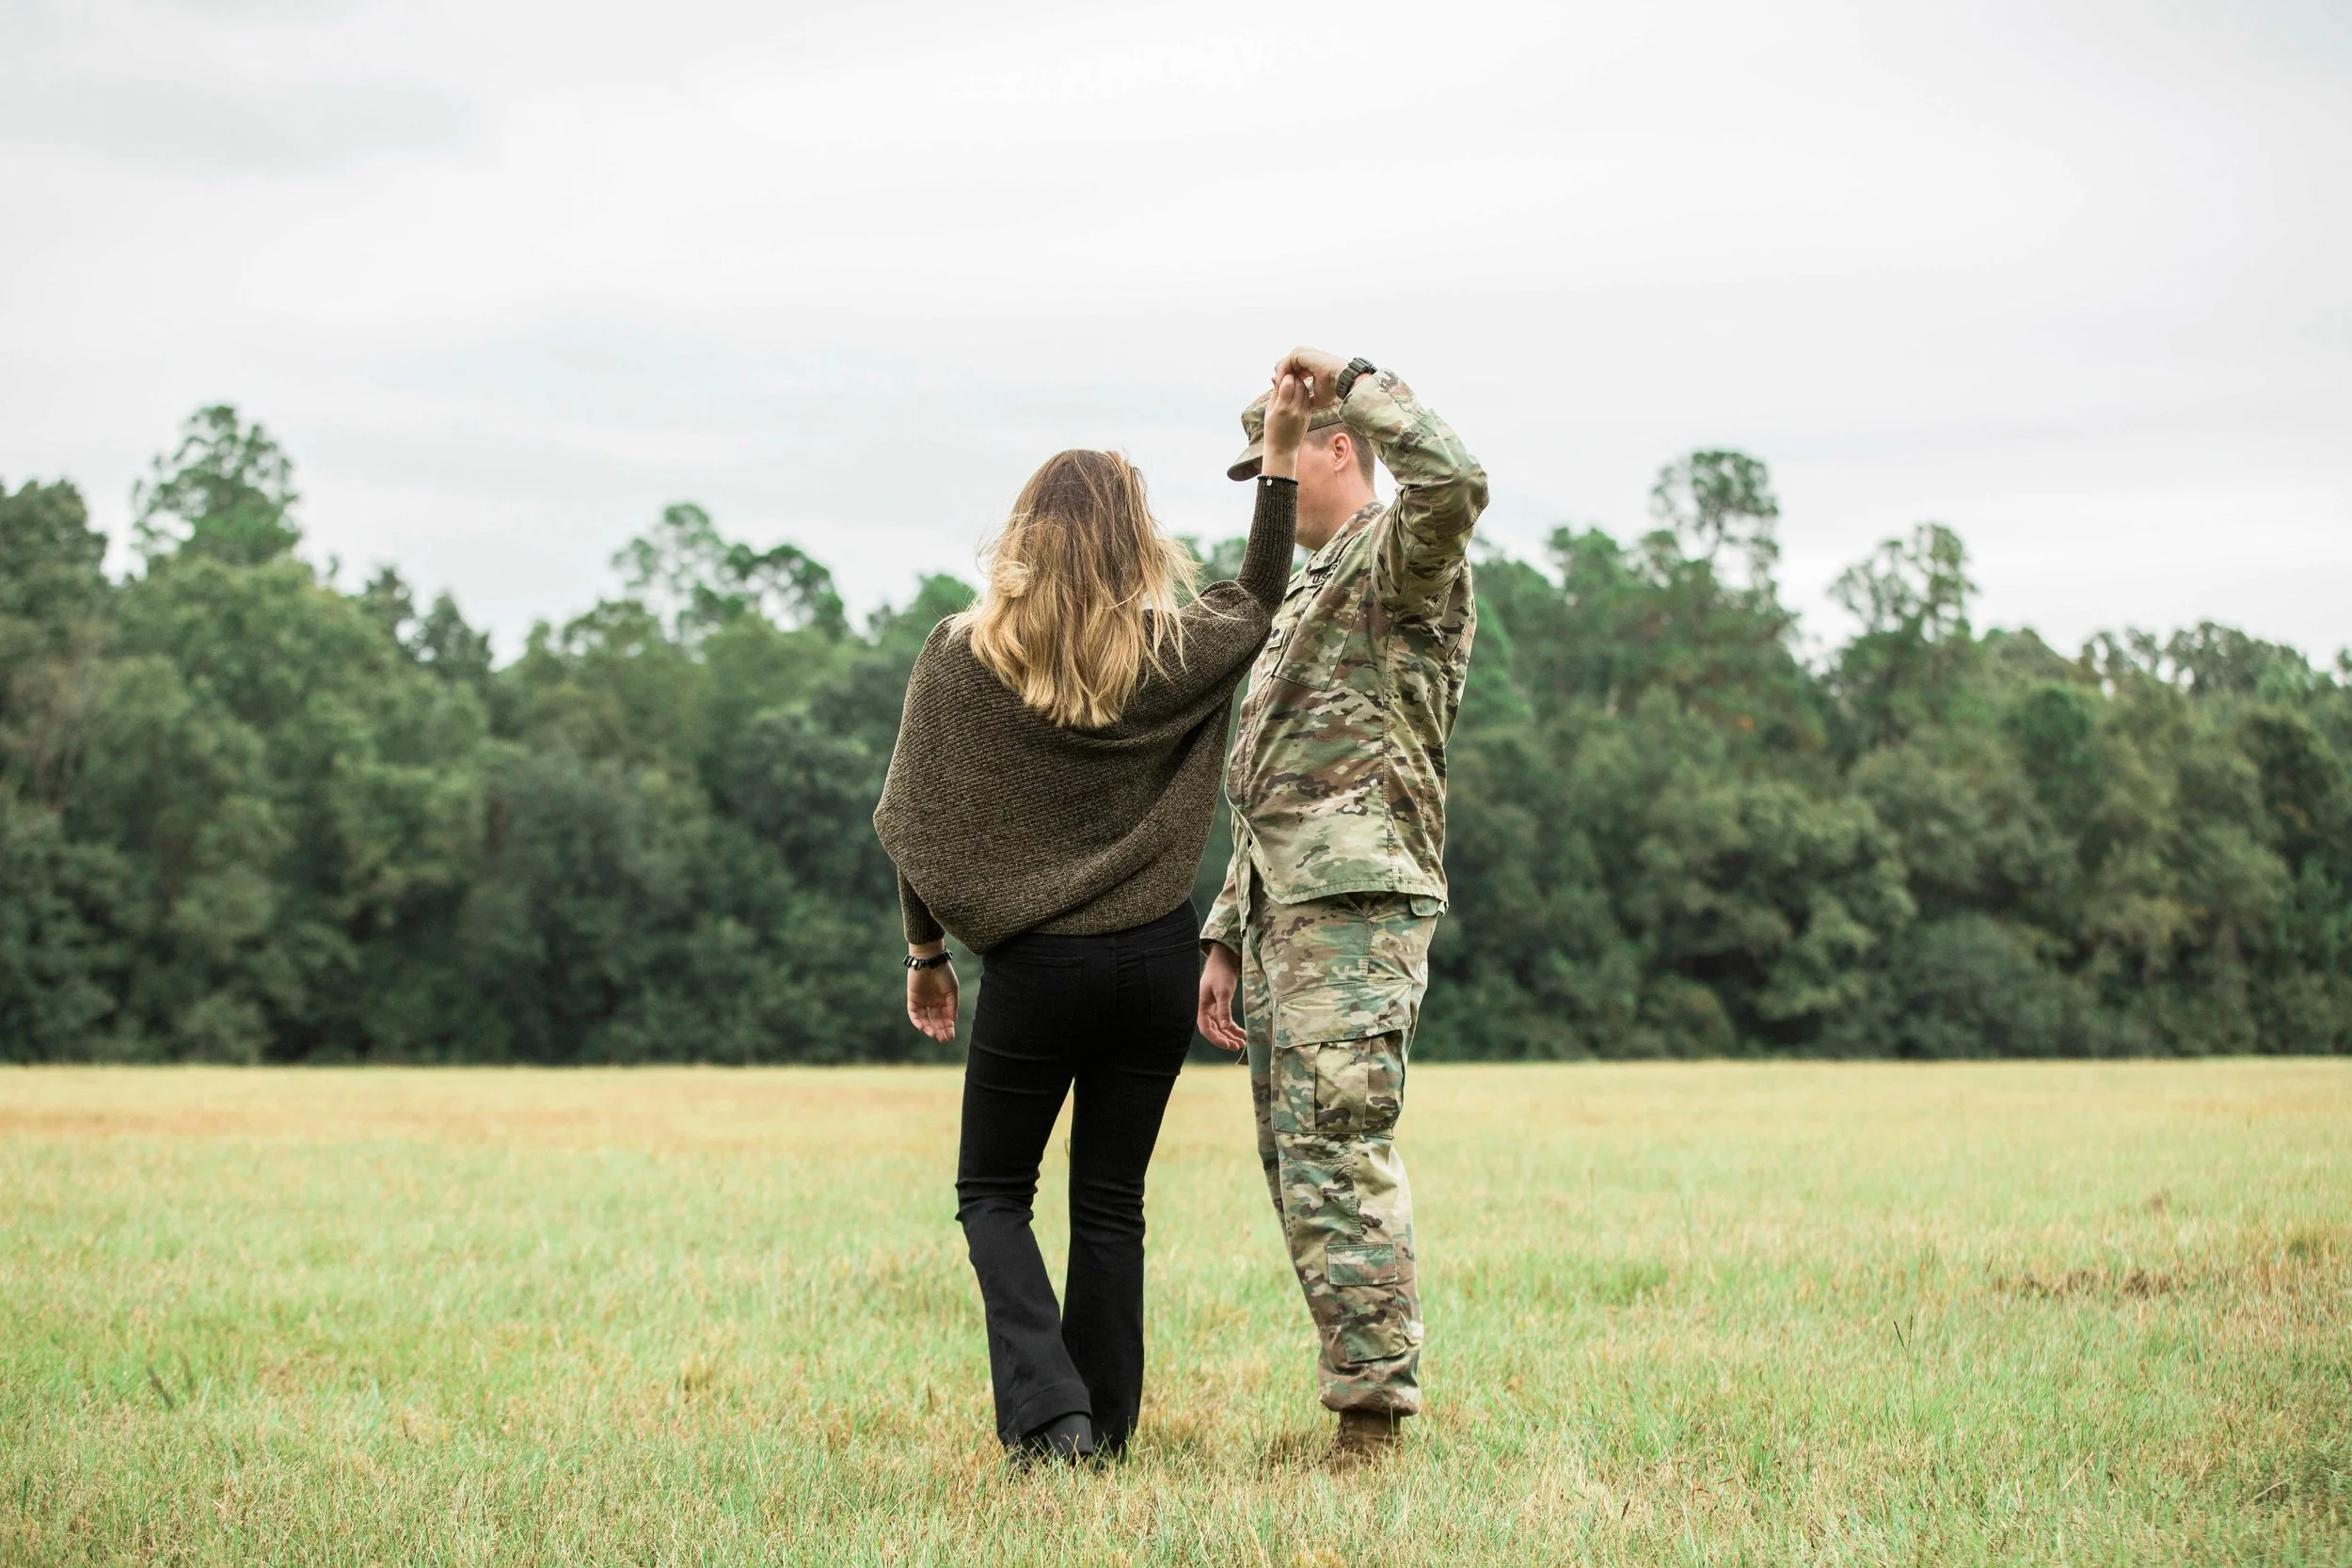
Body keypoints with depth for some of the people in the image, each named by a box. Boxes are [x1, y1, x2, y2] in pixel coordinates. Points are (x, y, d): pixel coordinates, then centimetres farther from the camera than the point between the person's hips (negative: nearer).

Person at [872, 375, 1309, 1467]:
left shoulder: (961, 661, -8)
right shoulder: (1171, 652, -4)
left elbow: (918, 825, -3)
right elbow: (1259, 602, 18)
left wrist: (926, 951, 10)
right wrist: (1279, 455, 16)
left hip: (1035, 967, -2)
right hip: (1157, 959, 2)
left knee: (993, 1193, 12)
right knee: (1111, 1203, 13)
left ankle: (1047, 1413, -6)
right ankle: (1102, 1432, 16)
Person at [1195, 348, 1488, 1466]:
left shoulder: (1401, 558, -2)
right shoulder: (1304, 600, 27)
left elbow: (1454, 484, -28)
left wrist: (1354, 382, -16)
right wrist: (1225, 940, 23)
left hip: (1358, 908, -10)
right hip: (1284, 909, 10)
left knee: (1338, 1161, -15)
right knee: (1297, 1166, 8)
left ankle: (1372, 1418, -15)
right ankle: (1361, 1387, 12)